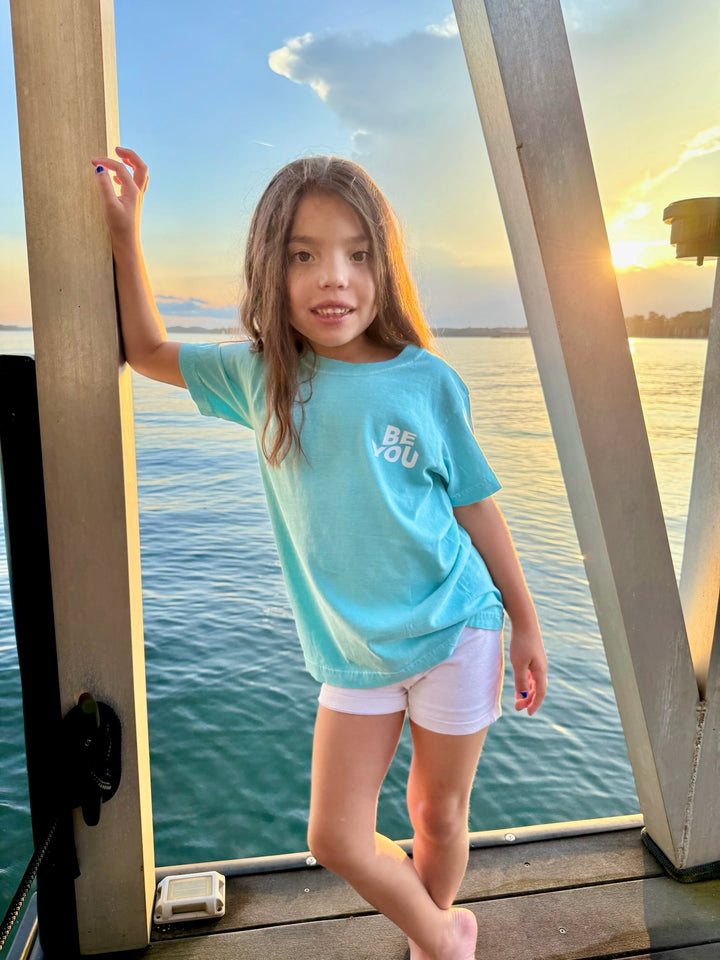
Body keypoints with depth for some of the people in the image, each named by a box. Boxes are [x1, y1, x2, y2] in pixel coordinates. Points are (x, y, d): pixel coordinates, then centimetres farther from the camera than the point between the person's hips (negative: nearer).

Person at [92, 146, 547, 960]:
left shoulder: (427, 382, -12)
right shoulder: (259, 375, -5)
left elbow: (477, 509, -3)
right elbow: (148, 352, 11)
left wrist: (526, 626, 4)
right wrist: (125, 233, 2)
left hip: (455, 631, -2)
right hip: (352, 651, 3)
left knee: (437, 817, 16)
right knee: (336, 839, 7)